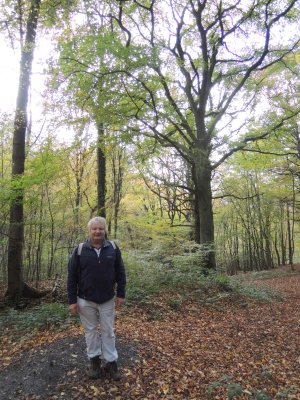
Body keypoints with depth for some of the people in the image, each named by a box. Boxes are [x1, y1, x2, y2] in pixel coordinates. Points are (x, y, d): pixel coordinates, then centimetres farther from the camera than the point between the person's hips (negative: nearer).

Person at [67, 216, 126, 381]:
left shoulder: (113, 248, -6)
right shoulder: (80, 250, -9)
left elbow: (120, 273, 0)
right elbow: (71, 277, -5)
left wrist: (121, 294, -1)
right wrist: (72, 300, -6)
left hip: (107, 300, 0)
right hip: (85, 300, 0)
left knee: (108, 332, 12)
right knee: (90, 331, 15)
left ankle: (110, 362, 26)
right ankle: (94, 360, 33)